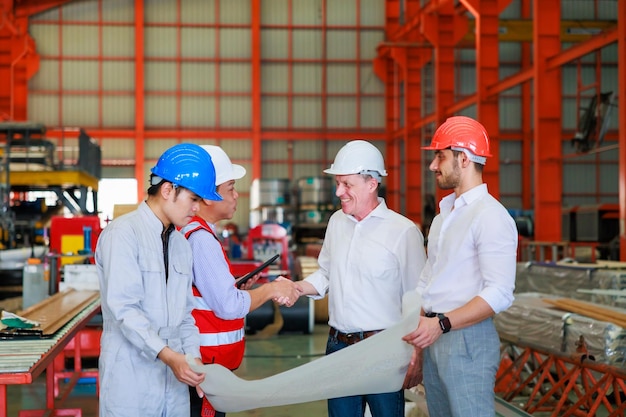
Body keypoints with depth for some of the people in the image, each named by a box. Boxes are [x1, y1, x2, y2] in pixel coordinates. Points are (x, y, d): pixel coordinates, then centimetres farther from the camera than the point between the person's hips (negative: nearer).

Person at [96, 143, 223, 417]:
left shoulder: (181, 244, 13)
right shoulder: (123, 233, -10)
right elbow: (124, 308, -18)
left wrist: (193, 357, -1)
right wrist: (168, 355, -23)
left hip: (174, 375, 7)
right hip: (132, 377, -6)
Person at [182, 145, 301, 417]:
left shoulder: (194, 231, 12)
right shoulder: (201, 239, -19)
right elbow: (229, 306, -21)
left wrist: (238, 287, 8)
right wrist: (270, 289, -8)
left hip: (204, 362, 10)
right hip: (206, 363, -10)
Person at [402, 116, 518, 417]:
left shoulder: (490, 216, -12)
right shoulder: (443, 216, 16)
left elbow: (499, 293, -19)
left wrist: (442, 324, -23)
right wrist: (417, 342, 11)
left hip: (467, 338, -8)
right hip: (434, 338, 8)